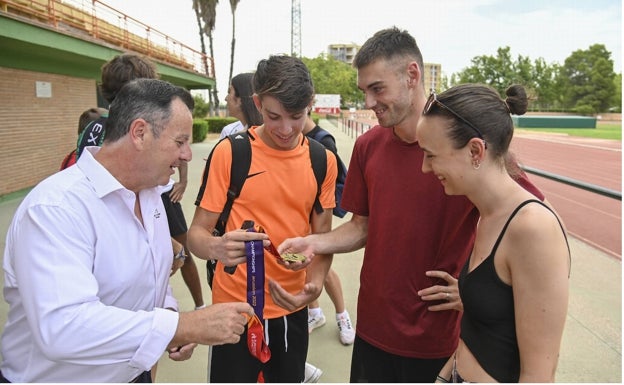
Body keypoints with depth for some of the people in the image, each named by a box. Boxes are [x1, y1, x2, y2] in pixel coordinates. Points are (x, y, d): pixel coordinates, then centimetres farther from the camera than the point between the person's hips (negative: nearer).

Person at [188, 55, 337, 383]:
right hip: (236, 308, -3)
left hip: (292, 310, 3)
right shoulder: (229, 152, -13)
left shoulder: (323, 160, -2)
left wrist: (314, 283, -15)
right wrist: (217, 248, -32)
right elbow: (197, 232, -9)